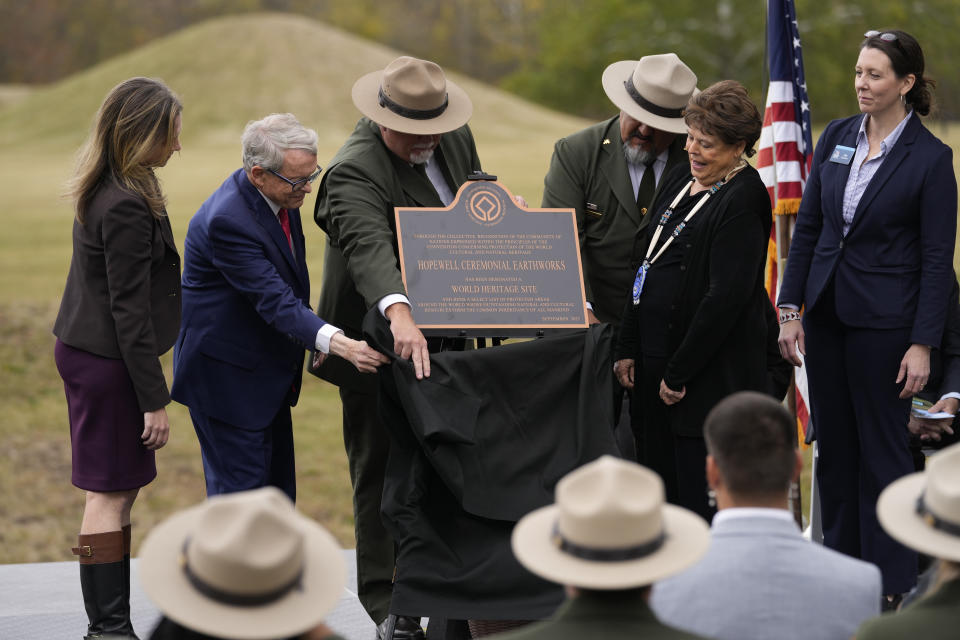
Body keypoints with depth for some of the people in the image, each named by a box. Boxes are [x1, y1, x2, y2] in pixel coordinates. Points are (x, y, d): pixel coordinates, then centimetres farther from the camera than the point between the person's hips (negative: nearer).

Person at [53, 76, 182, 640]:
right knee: (111, 493, -4)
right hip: (107, 361, -10)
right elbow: (129, 310, -21)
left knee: (121, 488, 13)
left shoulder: (106, 191, 9)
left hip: (87, 353, 10)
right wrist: (155, 398, -17)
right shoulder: (126, 207, -21)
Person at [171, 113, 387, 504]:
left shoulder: (279, 197, -1)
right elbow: (275, 302, -34)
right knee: (240, 490, -5)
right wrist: (337, 343, -44)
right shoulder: (227, 221, -29)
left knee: (277, 490, 14)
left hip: (266, 375, 9)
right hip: (227, 377, -9)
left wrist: (317, 336, 9)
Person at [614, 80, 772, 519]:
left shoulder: (743, 202, -14)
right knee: (659, 486, 11)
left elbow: (726, 297, -19)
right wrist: (628, 348, 11)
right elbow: (647, 266, 17)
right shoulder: (680, 182, 12)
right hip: (654, 360, 8)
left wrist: (679, 373, -16)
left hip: (710, 375, -8)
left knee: (699, 494, -5)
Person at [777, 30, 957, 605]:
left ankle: (892, 586, 12)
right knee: (834, 445, 12)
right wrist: (791, 309, 4)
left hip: (883, 320, -5)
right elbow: (808, 227, 9)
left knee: (882, 449, 2)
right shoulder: (837, 137, 5)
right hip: (827, 313, 5)